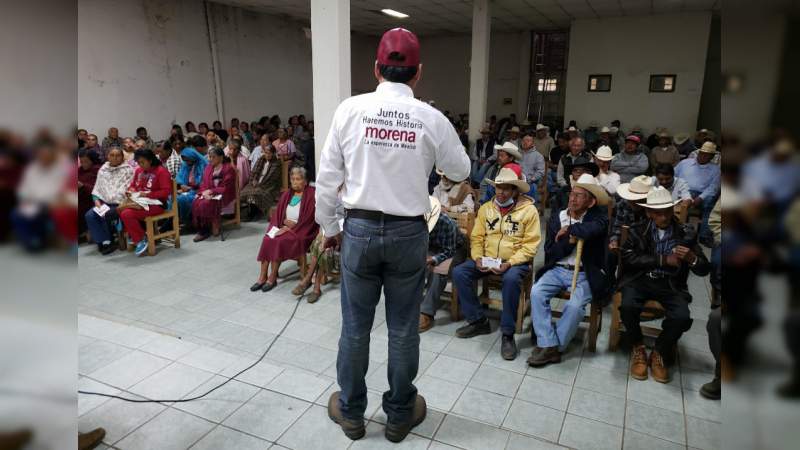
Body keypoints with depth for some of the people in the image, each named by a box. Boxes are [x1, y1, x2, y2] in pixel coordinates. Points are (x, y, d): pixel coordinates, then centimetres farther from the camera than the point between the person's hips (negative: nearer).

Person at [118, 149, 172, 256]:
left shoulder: (161, 171, -9)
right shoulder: (139, 170, 13)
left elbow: (166, 191, -16)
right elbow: (133, 185, 23)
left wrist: (148, 194, -20)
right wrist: (130, 191, -1)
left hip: (155, 204, -8)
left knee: (127, 214, -26)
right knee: (119, 209, -14)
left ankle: (140, 240, -6)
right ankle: (133, 235, 3)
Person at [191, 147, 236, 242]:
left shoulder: (229, 168, -6)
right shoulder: (208, 167, 13)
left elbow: (226, 188, -11)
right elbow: (204, 184, 12)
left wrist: (211, 191, -17)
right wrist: (204, 192, -11)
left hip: (223, 195, -6)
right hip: (208, 194, 6)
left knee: (206, 204, -30)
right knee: (196, 202, -24)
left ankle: (205, 231, -12)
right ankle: (200, 229, -15)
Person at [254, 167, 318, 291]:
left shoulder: (311, 195, -5)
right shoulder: (287, 194, 15)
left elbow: (308, 218, -13)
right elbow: (277, 213, 14)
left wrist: (291, 228, -17)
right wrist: (285, 222, -7)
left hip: (301, 230, -6)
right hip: (284, 227, 6)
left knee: (279, 241, -29)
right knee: (267, 239, -22)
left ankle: (272, 278, -17)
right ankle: (262, 276, -20)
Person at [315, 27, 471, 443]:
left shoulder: (350, 110, -6)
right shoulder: (431, 119, -6)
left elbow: (327, 177, -3)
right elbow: (461, 171, 9)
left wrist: (329, 227, 10)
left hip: (359, 229, 0)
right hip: (408, 233, 0)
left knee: (355, 326, 13)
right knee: (403, 329, 13)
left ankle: (351, 412, 31)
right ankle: (399, 415, 31)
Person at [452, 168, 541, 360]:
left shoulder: (529, 210, -5)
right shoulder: (486, 208, 8)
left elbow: (530, 245, -9)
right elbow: (477, 237, 7)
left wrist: (509, 263, -22)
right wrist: (478, 258, -13)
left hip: (515, 261, -4)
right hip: (487, 259, 5)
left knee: (511, 279, -37)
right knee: (459, 273, -18)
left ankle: (508, 334, -21)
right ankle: (478, 321, -3)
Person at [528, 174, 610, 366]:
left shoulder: (599, 217, -4)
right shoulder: (556, 218, 6)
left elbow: (591, 229, -31)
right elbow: (550, 253, 2)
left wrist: (567, 231, -15)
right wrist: (570, 241, -13)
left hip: (584, 273, -3)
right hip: (557, 269, 3)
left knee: (575, 306, -28)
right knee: (536, 293, -22)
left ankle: (555, 347, -7)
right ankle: (548, 345, -14)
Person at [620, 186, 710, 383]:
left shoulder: (686, 233, 4)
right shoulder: (638, 230, 2)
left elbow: (705, 269, 3)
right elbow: (627, 256, -12)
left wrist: (692, 258, -21)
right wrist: (663, 260, -15)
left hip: (670, 284, 1)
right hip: (640, 279, -1)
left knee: (682, 317, -27)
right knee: (628, 306, -31)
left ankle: (659, 352, 3)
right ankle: (638, 348, 0)